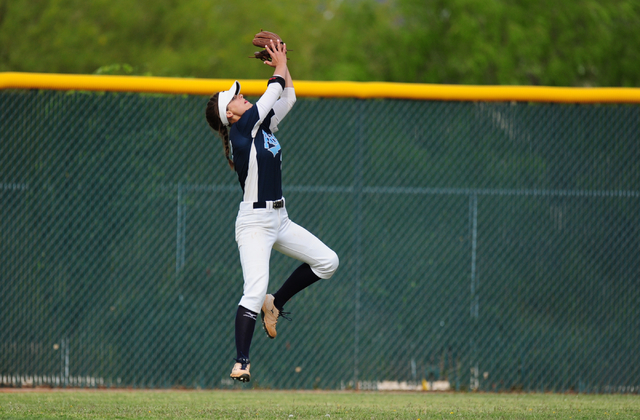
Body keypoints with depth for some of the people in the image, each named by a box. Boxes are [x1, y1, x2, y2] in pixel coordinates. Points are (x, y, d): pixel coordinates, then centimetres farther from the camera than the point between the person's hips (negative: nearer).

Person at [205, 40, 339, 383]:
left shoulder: (263, 127, 12)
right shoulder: (241, 129, -11)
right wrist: (279, 68, 7)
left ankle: (275, 304, 18)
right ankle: (241, 363, -17)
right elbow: (271, 96, -8)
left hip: (279, 219, 9)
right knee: (255, 290, -19)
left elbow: (287, 99, 17)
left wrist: (283, 66, 12)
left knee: (327, 262, 4)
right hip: (254, 222, -9)